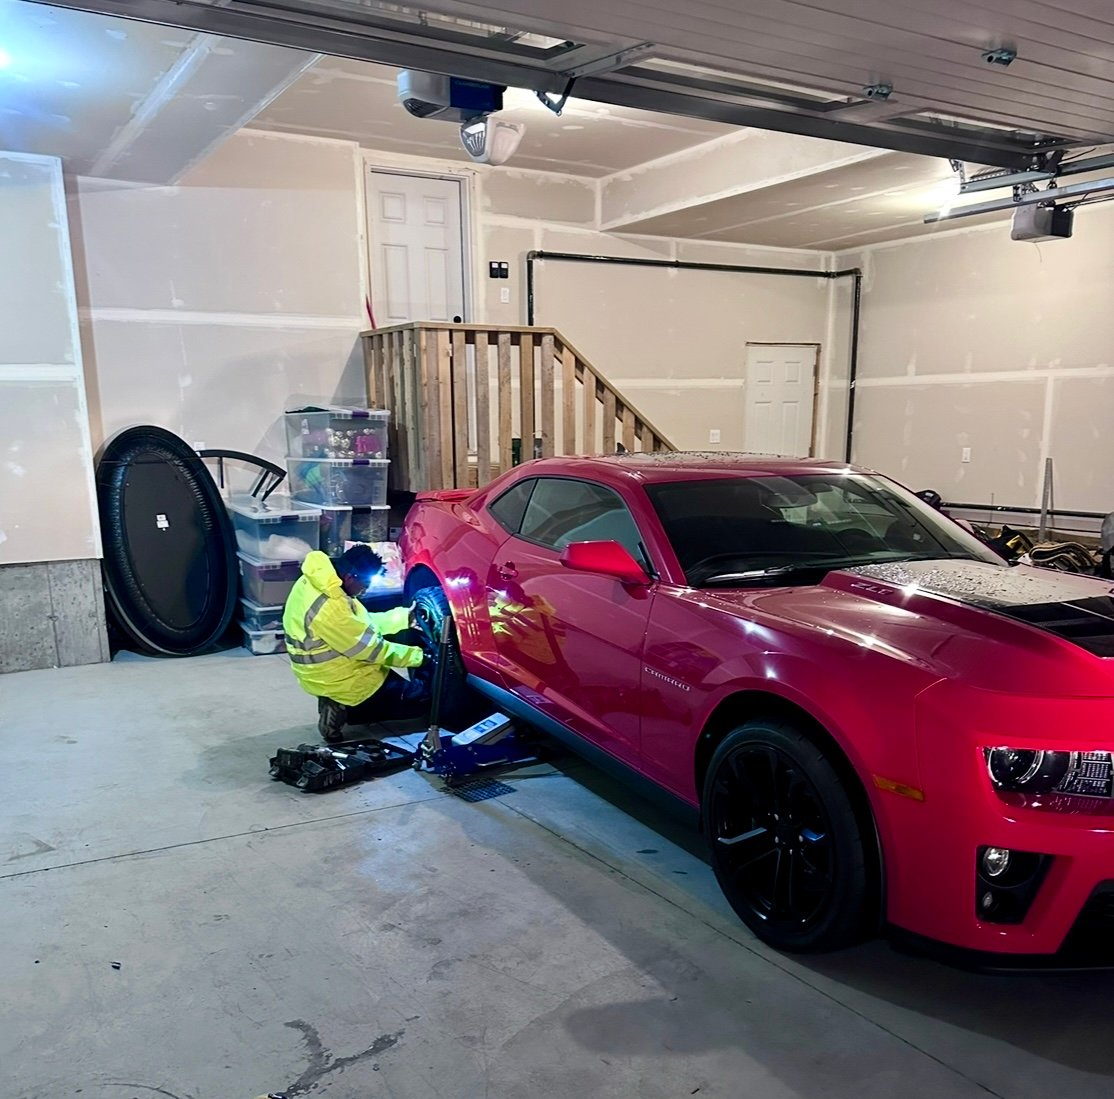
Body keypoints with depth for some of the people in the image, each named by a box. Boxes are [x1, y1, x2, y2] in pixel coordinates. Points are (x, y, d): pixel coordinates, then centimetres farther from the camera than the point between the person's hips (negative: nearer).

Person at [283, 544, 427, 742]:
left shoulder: (318, 582, -1)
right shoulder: (330, 608, -31)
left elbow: (363, 622, 10)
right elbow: (371, 649, -23)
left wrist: (405, 617, 6)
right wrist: (418, 655, -13)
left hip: (325, 671, 9)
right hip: (340, 681, -9)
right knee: (420, 695, 2)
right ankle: (343, 710, -2)